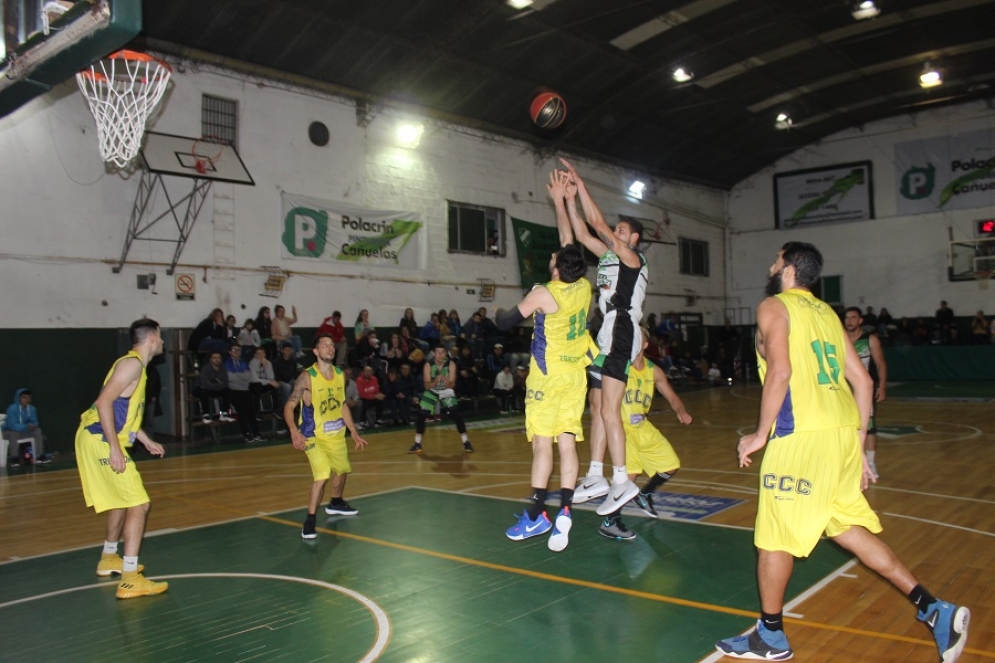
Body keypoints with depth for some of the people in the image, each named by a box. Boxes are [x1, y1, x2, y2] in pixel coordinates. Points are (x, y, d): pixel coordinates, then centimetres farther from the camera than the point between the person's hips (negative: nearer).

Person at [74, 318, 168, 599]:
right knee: (139, 505, -11)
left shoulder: (136, 365, 17)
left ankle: (109, 559, 41)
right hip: (100, 441, -11)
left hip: (101, 441, 11)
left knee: (122, 500, 25)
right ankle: (130, 579, -10)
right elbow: (104, 402, -23)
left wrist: (147, 441, 27)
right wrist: (115, 448, -25)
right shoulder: (132, 363, -13)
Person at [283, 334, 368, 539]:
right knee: (322, 476, -20)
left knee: (342, 470, 23)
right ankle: (310, 519, -7)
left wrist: (354, 433, 13)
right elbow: (289, 406, -15)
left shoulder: (340, 375, 1)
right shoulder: (307, 377, -17)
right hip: (314, 436, -7)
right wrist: (294, 431, -30)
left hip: (337, 434, 7)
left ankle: (336, 503, 49)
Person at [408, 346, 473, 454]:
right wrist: (435, 382, -43)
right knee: (420, 416, -8)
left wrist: (448, 383, -46)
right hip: (432, 391, 1)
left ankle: (466, 442, -1)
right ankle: (417, 444, 8)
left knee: (457, 415, -15)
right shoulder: (428, 365, -21)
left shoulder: (451, 364, -21)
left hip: (446, 391, -1)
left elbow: (452, 384, -22)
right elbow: (427, 386, -22)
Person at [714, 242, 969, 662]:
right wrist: (858, 446, 22)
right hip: (844, 431, 8)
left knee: (775, 534, 6)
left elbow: (780, 370, -16)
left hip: (802, 435, -8)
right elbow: (862, 382, 18)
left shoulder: (774, 307, 0)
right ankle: (932, 609, 15)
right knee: (847, 527, 21)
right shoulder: (827, 313, 21)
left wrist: (761, 434, -9)